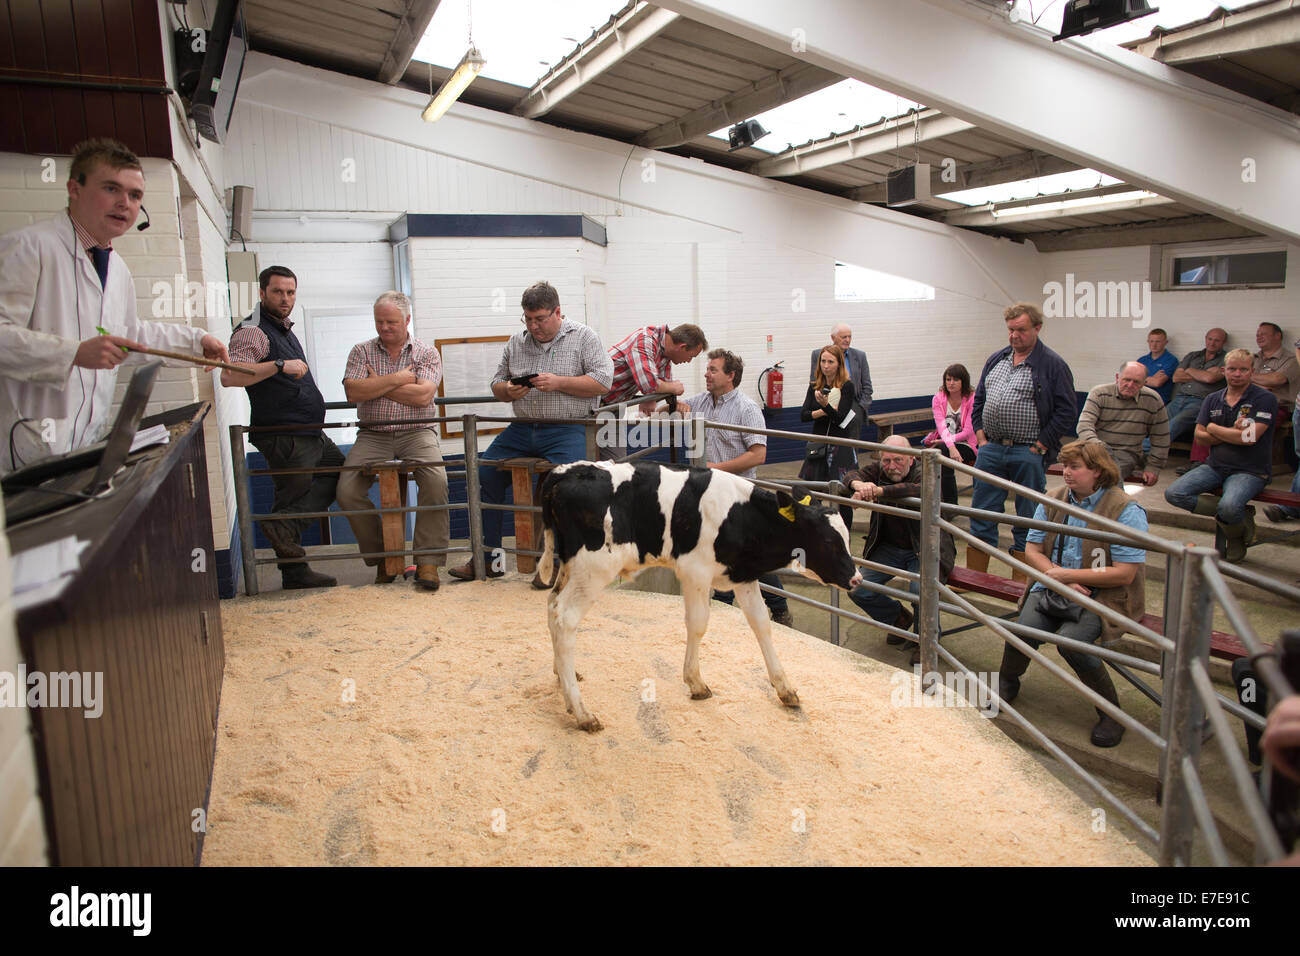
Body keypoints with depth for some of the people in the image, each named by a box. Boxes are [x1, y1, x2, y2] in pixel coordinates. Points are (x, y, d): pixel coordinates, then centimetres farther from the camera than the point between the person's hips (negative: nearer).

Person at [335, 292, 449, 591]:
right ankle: (382, 555, 0)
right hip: (373, 435, 2)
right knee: (347, 491, -20)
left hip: (417, 432, -1)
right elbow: (353, 392, -6)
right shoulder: (362, 352, 11)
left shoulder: (427, 353, 7)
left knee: (436, 481, -30)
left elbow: (423, 396, -10)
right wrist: (396, 379, -7)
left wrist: (378, 385, -5)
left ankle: (428, 561, -20)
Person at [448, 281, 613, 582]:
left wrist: (558, 382, -14)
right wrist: (508, 391, -1)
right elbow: (497, 383, 24)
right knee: (485, 475, -5)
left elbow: (603, 381, -7)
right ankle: (489, 558, 5)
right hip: (521, 429, 5)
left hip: (566, 429, -5)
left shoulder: (584, 337, 3)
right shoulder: (516, 342, 17)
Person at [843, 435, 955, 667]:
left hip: (924, 550, -5)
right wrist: (860, 485, -38)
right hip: (889, 548, 6)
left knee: (921, 589, -33)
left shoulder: (923, 472, -18)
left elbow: (919, 490, -41)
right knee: (857, 589, -10)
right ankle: (898, 617, 21)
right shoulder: (879, 470, -1)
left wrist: (877, 491, -46)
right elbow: (851, 476, -13)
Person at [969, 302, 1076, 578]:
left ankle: (1020, 584, 13)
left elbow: (1066, 411, -8)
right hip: (991, 450, 5)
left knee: (1027, 520, 3)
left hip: (1028, 454, -5)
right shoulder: (996, 359, 13)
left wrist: (1040, 446, -11)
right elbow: (979, 400, 19)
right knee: (981, 514, 7)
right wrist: (981, 436, 8)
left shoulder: (1053, 365, -4)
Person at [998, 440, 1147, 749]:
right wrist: (1057, 577, -11)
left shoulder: (1126, 511, -10)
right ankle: (1007, 682, 12)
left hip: (1101, 596, -4)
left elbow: (1124, 574, -15)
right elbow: (1032, 550, 8)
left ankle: (1111, 712, -5)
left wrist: (1067, 575, -15)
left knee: (1071, 640, -30)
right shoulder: (1053, 500, 7)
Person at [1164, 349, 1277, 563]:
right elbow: (1200, 436, 2)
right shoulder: (1212, 399, 11)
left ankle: (1236, 537, 4)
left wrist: (1214, 428, -3)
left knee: (1229, 507, -34)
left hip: (1250, 471, -6)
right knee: (1173, 493, -14)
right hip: (1215, 466, 6)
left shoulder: (1265, 399, -6)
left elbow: (1250, 438, -17)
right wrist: (1233, 432, -14)